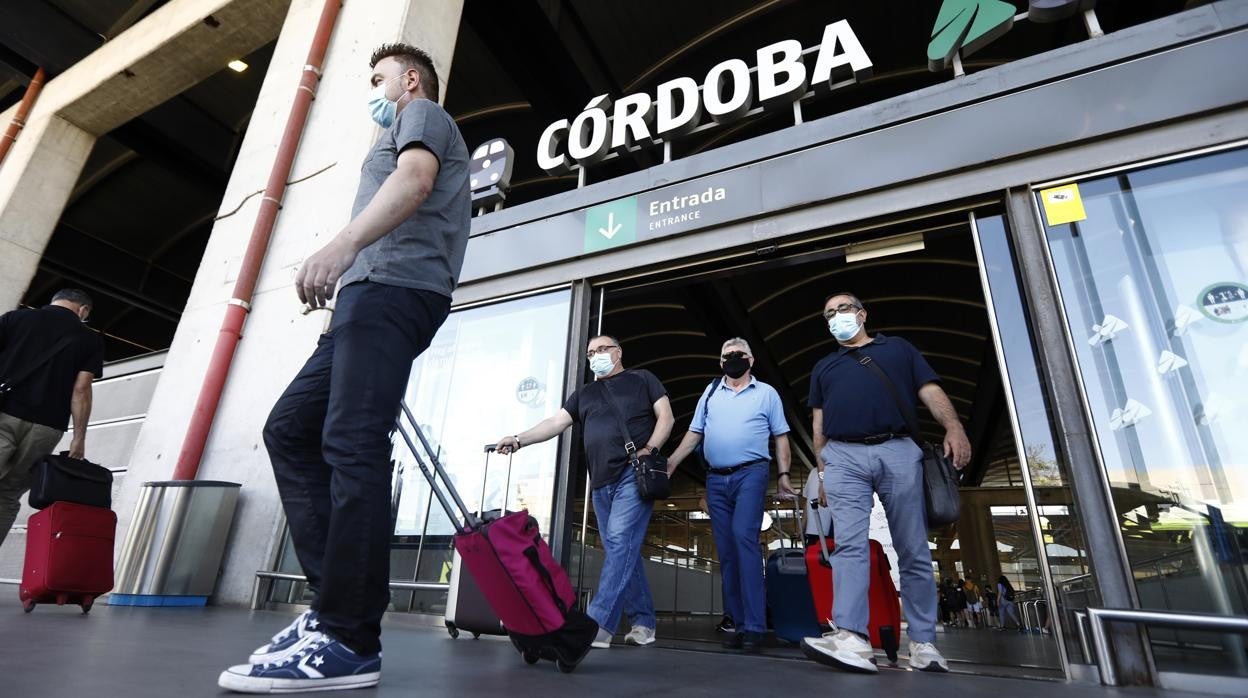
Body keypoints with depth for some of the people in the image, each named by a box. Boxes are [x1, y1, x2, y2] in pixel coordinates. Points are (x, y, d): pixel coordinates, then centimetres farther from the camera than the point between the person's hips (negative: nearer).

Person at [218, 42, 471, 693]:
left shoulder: (424, 114, 13)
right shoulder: (407, 133, 40)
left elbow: (415, 179, -11)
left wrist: (343, 242, -27)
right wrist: (346, 266, 20)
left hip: (392, 288, -10)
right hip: (375, 295, 10)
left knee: (351, 446, -19)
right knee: (289, 429, 4)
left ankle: (349, 641, -17)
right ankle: (334, 600, 0)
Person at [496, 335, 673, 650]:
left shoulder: (642, 379, 10)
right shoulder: (584, 395, 20)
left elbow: (666, 416, 3)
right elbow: (556, 422, 9)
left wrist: (650, 449, -12)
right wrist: (520, 439, -5)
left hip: (634, 474, -5)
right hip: (601, 481, 5)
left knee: (620, 543, -15)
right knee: (623, 552, 6)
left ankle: (596, 624, -16)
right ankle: (643, 622, 15)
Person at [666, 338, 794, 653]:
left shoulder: (766, 393, 8)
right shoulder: (711, 391, 15)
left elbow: (780, 437, 7)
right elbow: (694, 433, 13)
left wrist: (783, 475, -2)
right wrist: (672, 462, 2)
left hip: (750, 474, -4)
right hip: (715, 479, 4)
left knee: (744, 537, -20)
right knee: (726, 550, 5)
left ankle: (755, 625, -15)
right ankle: (737, 622, 14)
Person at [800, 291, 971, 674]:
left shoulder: (898, 348, 20)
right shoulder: (824, 366, 24)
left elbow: (931, 391, 8)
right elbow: (819, 423, 19)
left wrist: (954, 426, -11)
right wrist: (823, 469, 10)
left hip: (898, 452, -1)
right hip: (844, 457, 1)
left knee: (914, 550, 1)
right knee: (849, 545, -12)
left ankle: (923, 642, 10)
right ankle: (851, 638, -19)